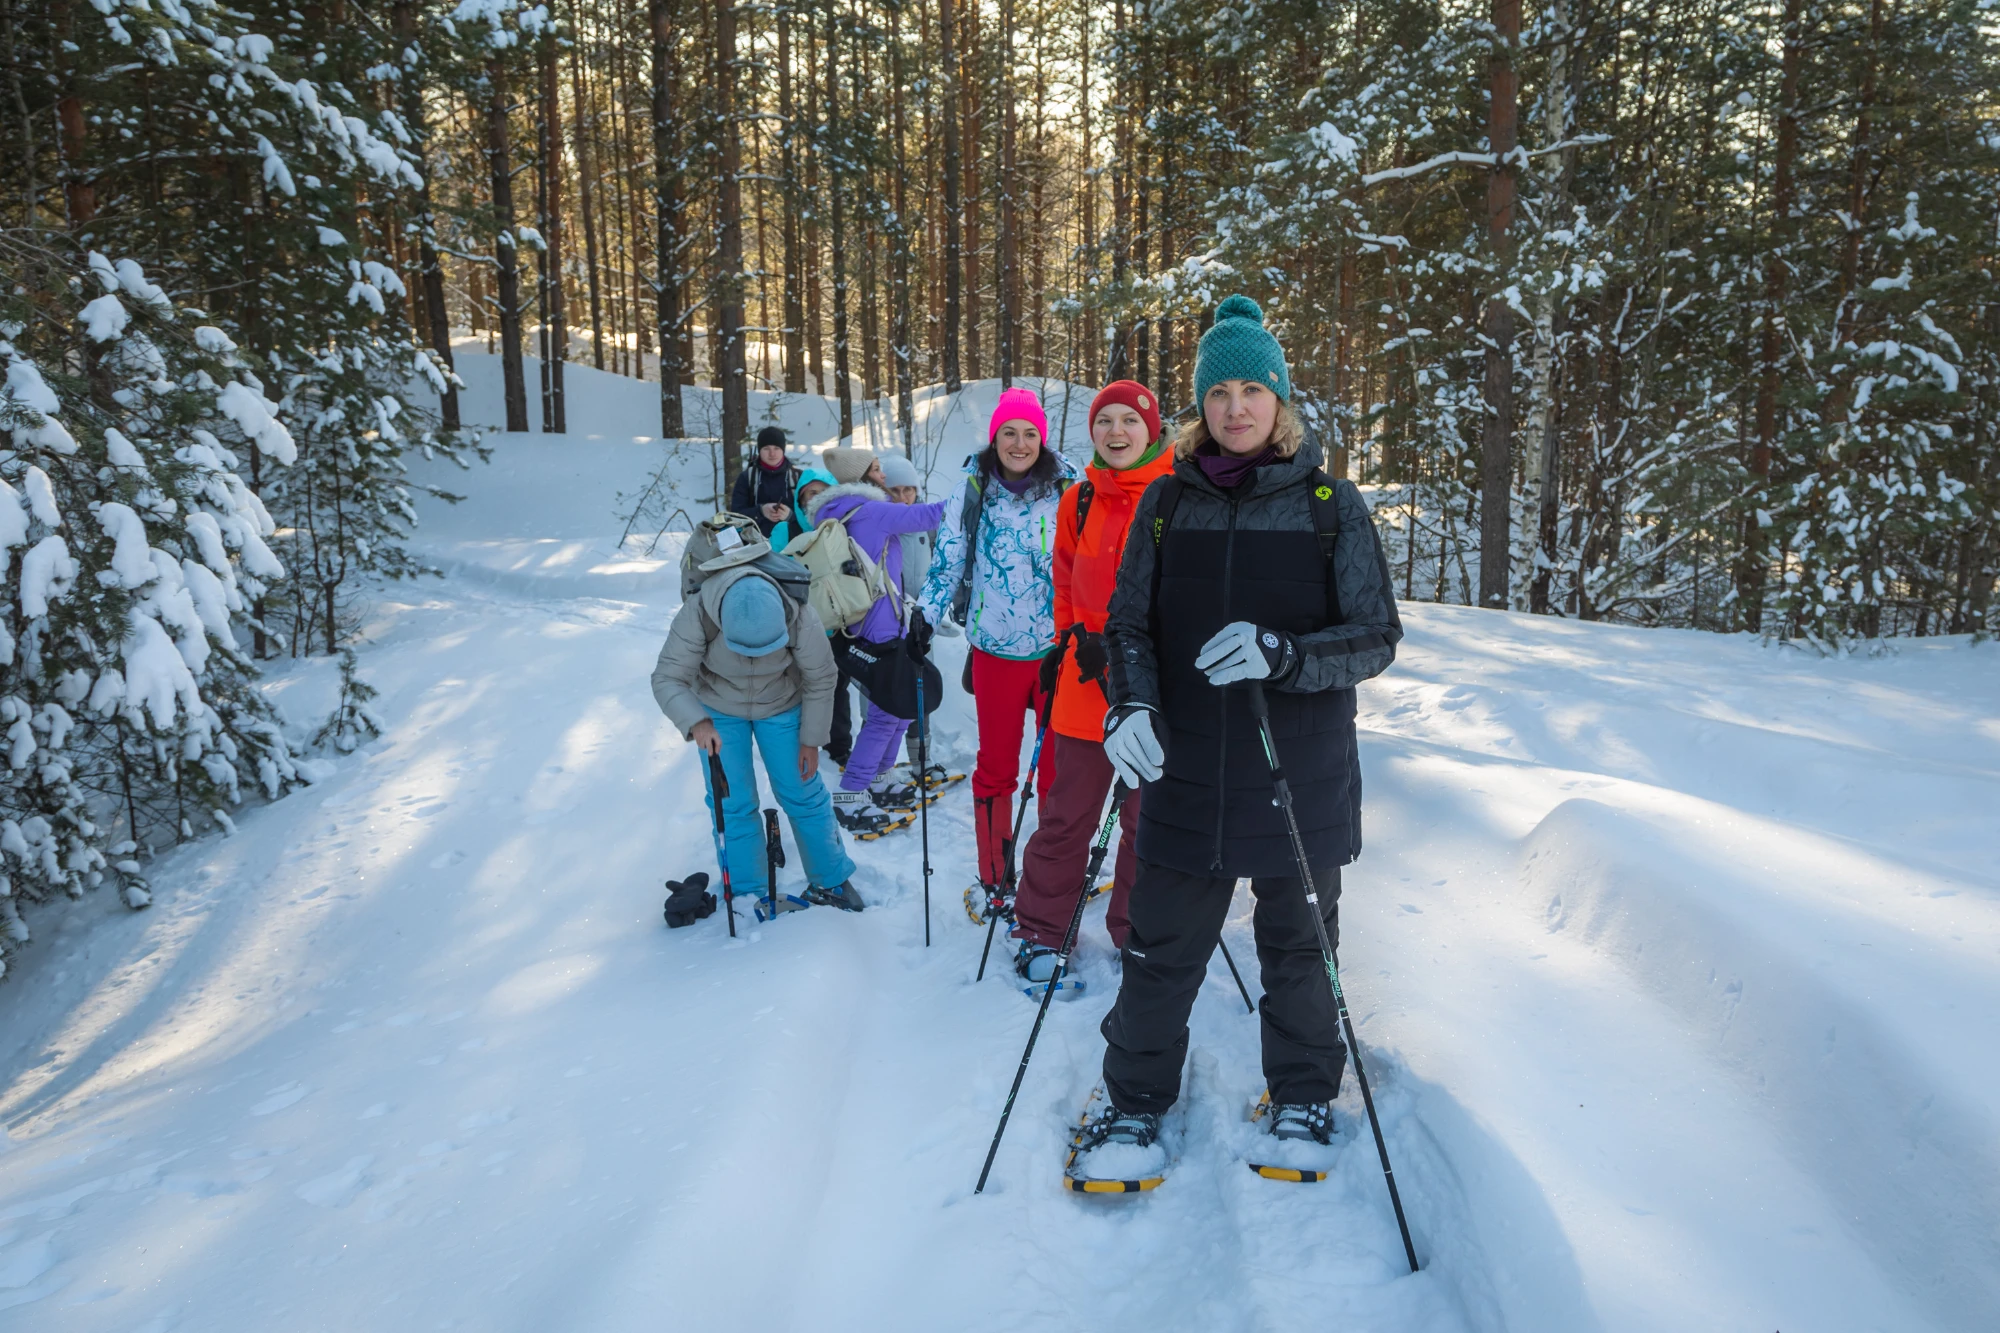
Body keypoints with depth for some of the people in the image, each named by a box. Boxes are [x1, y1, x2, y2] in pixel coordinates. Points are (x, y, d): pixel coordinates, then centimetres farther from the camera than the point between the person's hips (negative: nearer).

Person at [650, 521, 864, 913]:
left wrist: (811, 740, -9)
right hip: (718, 710, 0)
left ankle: (831, 881, 25)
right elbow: (667, 678, -26)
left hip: (781, 705, 0)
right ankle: (748, 894, 20)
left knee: (802, 793, 5)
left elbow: (820, 679, -16)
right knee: (732, 804, 2)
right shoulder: (697, 615, -35)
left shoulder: (800, 617, -33)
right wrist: (696, 723, -44)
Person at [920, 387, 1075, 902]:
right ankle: (995, 878, 22)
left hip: (1059, 646, 0)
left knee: (1059, 763, 6)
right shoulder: (974, 490, 1)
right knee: (995, 764, 10)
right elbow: (949, 557, 6)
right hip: (995, 648, 1)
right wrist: (926, 615, -1)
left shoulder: (1069, 487, -1)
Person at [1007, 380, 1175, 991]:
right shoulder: (1079, 501, 7)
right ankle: (1039, 929, 23)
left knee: (1149, 818, 10)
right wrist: (1072, 641, 8)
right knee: (1066, 815, 7)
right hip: (1085, 680, 2)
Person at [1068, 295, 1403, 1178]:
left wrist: (1282, 655, -22)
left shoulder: (1331, 506, -2)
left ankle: (1302, 1095, 39)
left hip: (1301, 774, -1)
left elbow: (1377, 638, -3)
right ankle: (1136, 1099, 30)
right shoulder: (1166, 502, 4)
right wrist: (1129, 707, -13)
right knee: (1161, 950, 8)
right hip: (1185, 773, 1)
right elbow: (1128, 625, 6)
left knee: (1298, 947, 16)